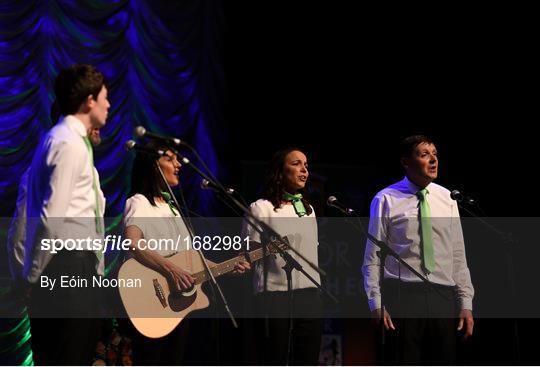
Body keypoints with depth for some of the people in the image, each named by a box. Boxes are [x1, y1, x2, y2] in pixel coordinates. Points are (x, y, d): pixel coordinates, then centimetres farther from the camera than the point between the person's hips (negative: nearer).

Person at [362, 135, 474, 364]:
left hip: (442, 297, 3)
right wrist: (376, 305, -9)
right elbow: (372, 258, -1)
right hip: (401, 296, -3)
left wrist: (466, 303, 4)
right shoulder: (386, 200, -1)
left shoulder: (447, 199, 9)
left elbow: (458, 256, 10)